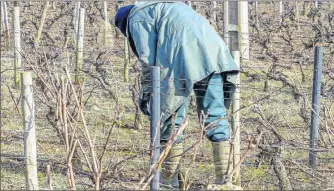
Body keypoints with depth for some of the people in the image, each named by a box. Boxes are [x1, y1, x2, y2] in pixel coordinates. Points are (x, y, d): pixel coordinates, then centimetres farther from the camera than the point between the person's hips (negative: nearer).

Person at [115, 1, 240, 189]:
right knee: (215, 114, 3)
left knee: (170, 118, 4)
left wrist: (146, 92, 7)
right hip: (213, 51, 7)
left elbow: (148, 58, 3)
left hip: (184, 57, -7)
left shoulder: (138, 17, 14)